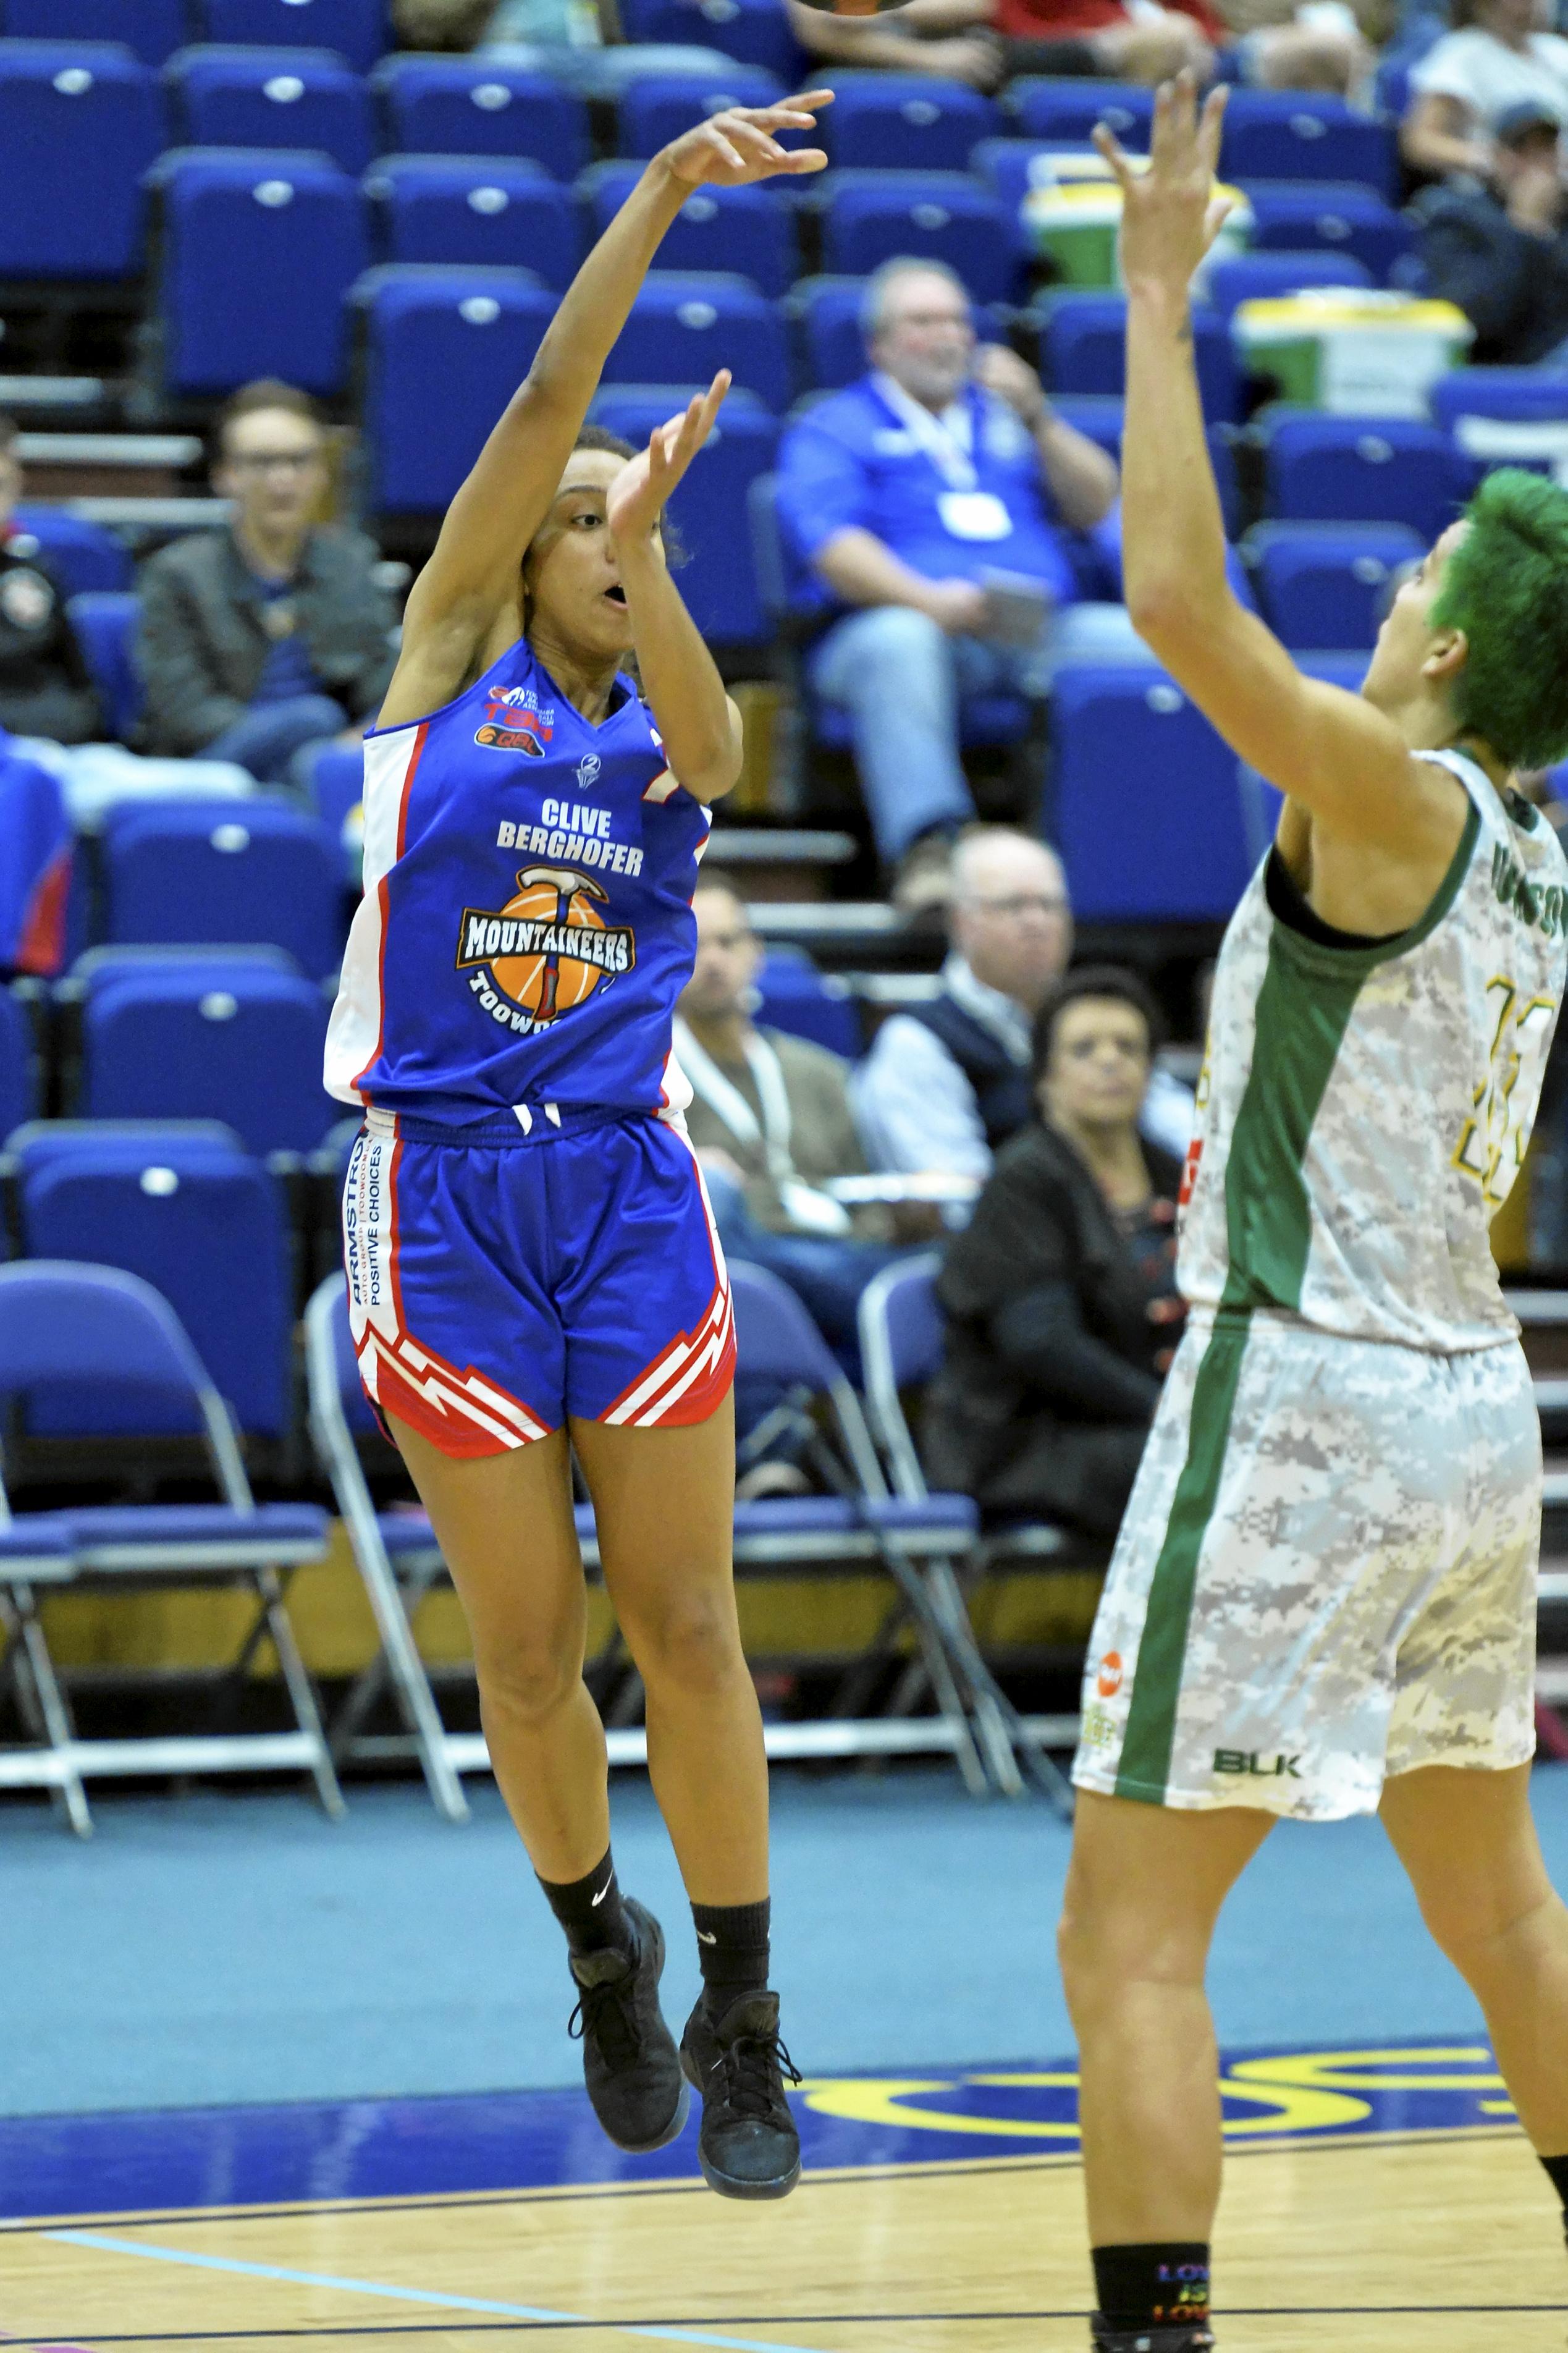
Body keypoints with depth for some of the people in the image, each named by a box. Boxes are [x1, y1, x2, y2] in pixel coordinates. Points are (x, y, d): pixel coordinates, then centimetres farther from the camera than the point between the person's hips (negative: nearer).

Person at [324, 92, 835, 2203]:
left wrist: (651, 561, -31)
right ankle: (603, 1952, 26)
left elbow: (705, 736, -15)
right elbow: (546, 402, -6)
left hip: (631, 1191, 1)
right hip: (444, 1196, -1)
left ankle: (741, 2015, 9)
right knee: (525, 1646, 3)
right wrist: (658, 192, -16)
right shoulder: (452, 657, 5)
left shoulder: (673, 731, 11)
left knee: (684, 1628, -1)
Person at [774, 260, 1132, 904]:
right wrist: (931, 600, -22)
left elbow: (1094, 509, 18)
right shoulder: (833, 430, 13)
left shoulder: (1006, 415, 28)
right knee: (900, 640, -39)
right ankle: (926, 849, -51)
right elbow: (831, 544, -5)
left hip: (1039, 631, 4)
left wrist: (1037, 421, 2)